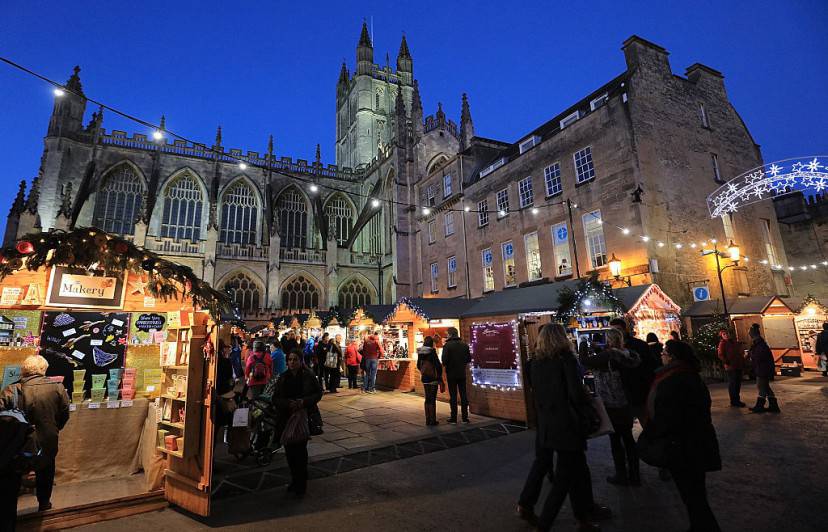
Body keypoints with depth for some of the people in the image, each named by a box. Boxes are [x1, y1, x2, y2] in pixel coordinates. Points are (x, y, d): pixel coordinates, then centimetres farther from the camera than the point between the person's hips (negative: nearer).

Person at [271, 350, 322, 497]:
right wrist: (288, 403, -17)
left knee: (300, 450, -3)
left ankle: (301, 484, 15)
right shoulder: (283, 378, 3)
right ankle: (294, 480, 31)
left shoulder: (309, 376, -6)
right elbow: (275, 399, 2)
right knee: (290, 451, 10)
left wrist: (305, 401, -18)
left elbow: (318, 393, -1)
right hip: (286, 418, 3)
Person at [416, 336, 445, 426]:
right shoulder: (432, 352, -15)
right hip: (433, 378, -6)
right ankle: (432, 420, 6)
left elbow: (418, 366, 13)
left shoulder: (420, 353, 4)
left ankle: (428, 420, 19)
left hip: (424, 378, 6)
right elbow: (438, 365, -15)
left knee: (427, 399, 14)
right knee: (432, 399, 1)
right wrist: (439, 376, -4)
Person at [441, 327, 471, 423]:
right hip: (462, 374, 4)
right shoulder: (464, 345, 0)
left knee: (453, 396, 4)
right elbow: (469, 359, 4)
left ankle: (454, 417, 10)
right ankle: (465, 417, 15)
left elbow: (444, 360, -18)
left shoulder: (447, 345, -14)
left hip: (451, 374, -3)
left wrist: (445, 365, 4)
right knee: (463, 395, 10)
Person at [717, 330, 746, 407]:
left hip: (738, 366, 8)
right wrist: (727, 362, -19)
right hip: (731, 367, -7)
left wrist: (742, 361, 13)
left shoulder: (734, 342, 16)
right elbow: (720, 355, -12)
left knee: (738, 383, 12)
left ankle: (737, 400, 22)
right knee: (732, 383, -4)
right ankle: (733, 401, 1)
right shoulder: (722, 343, -6)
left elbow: (739, 353, 23)